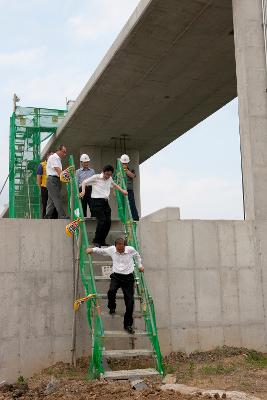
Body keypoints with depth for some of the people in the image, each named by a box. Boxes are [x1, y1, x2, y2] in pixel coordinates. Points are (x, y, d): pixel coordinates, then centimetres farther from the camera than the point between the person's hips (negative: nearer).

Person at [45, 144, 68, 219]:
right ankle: (63, 217, -16)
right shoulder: (53, 157, -7)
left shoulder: (58, 159, 23)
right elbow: (57, 169, -19)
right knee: (57, 200, -12)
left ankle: (47, 217, 11)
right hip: (52, 180, -10)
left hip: (56, 180, 10)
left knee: (51, 200, 9)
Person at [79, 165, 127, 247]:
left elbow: (114, 185, 36)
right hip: (97, 201, -7)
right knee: (102, 221, -16)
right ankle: (96, 241, -4)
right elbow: (84, 182, 2)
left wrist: (122, 190, 26)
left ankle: (102, 241, 15)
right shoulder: (96, 177, -4)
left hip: (105, 202, 7)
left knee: (108, 221, 2)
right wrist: (83, 191, -12)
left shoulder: (110, 179, 14)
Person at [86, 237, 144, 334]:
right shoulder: (111, 250, -1)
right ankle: (112, 308, 5)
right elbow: (101, 251, 20)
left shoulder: (131, 250, -4)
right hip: (116, 276, 0)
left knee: (130, 301, -5)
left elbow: (137, 255, 20)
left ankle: (128, 324, 8)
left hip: (128, 277, 0)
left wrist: (140, 266, 28)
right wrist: (93, 249, 7)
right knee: (111, 291, -30)